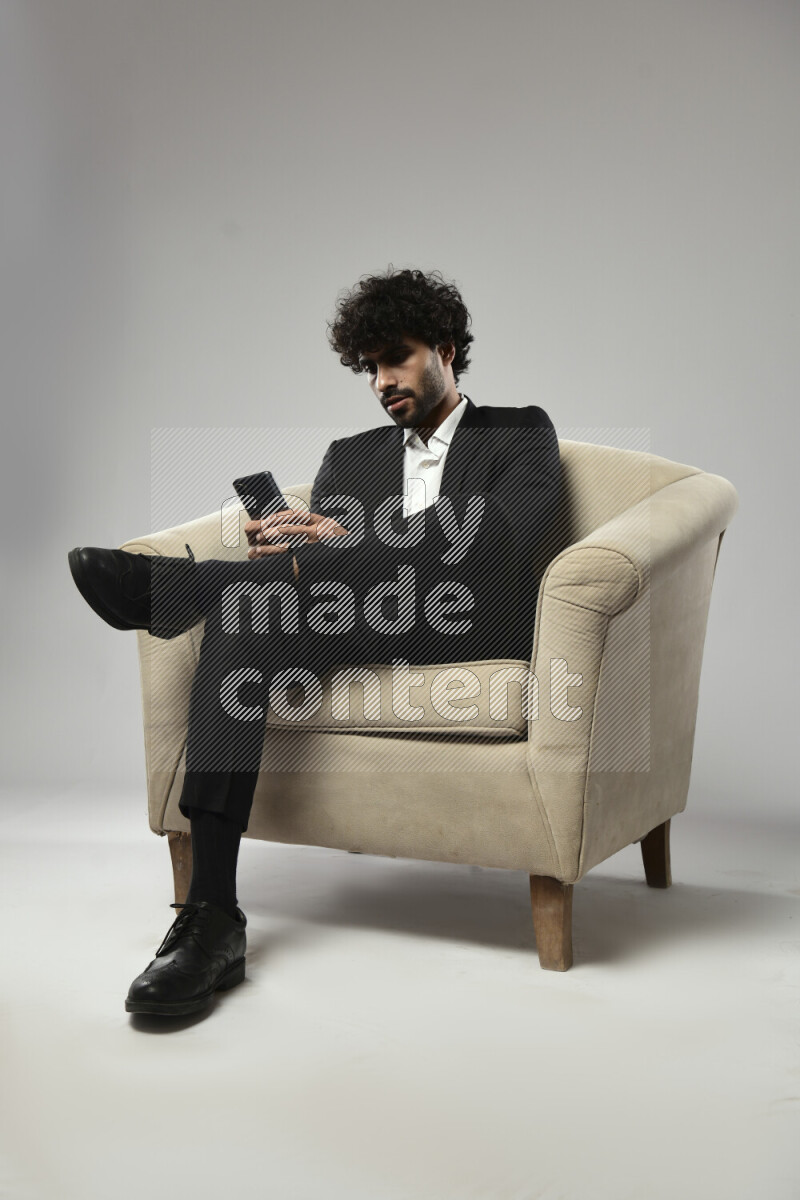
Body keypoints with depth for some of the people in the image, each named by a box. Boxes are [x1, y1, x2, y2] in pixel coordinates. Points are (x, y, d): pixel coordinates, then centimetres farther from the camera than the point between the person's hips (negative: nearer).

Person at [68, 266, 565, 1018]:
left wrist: (352, 541, -19)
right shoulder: (351, 456, 28)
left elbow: (503, 530, -8)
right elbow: (314, 553, 14)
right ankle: (212, 919, -38)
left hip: (474, 627, -2)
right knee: (239, 622, -30)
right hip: (349, 629, 3)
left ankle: (165, 585, -32)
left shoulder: (521, 433, 14)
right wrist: (277, 546, -12)